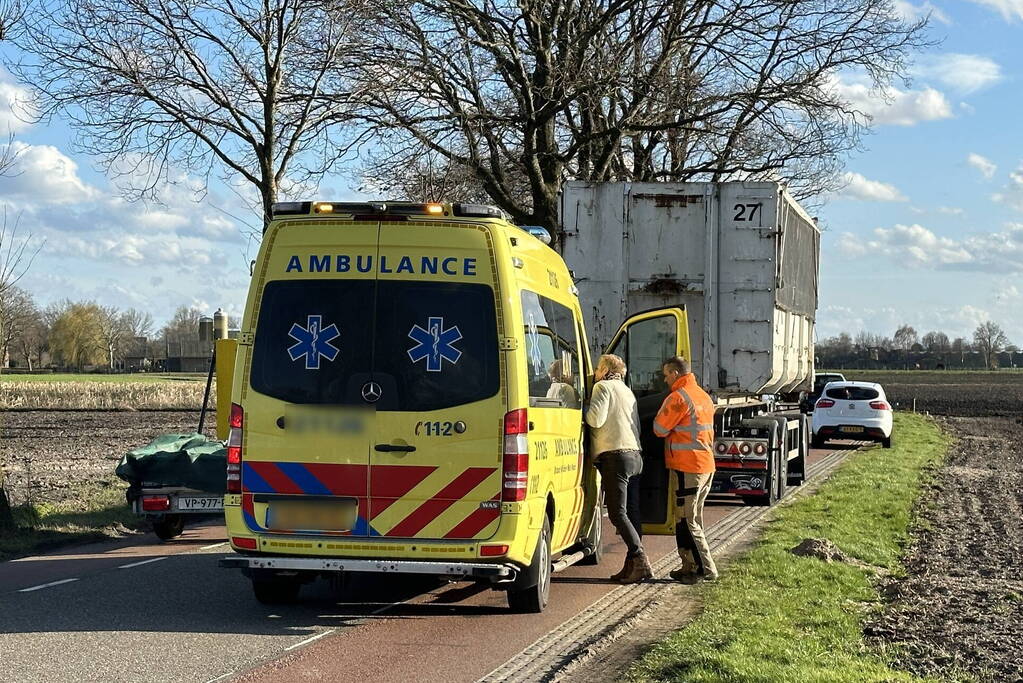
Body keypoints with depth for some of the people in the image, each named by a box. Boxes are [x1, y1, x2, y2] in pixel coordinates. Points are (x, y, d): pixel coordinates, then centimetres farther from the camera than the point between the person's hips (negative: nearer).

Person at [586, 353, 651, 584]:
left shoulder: (603, 387, -1)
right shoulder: (628, 392, 25)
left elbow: (596, 419, -12)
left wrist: (585, 409, 5)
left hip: (615, 454, -9)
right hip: (635, 455, 9)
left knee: (617, 513, -10)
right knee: (632, 513, 6)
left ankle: (641, 562, -20)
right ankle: (632, 565, 4)